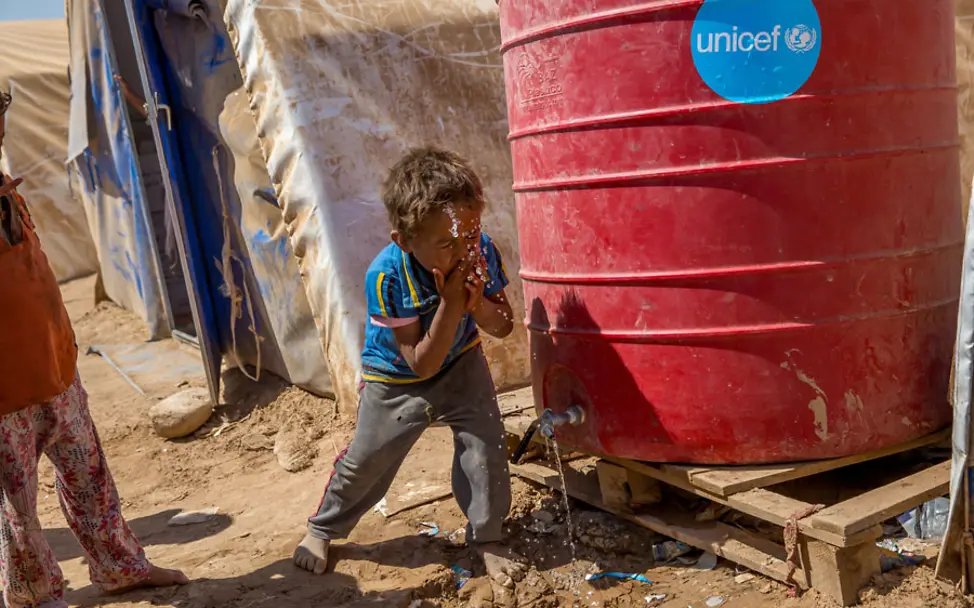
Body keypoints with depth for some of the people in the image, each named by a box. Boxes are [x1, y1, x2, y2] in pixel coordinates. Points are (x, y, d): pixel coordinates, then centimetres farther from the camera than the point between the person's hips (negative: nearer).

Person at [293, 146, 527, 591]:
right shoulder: (386, 276, -36)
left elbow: (504, 327, -13)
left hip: (460, 363, 2)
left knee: (485, 439, -13)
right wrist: (451, 304, -41)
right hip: (396, 378, -2)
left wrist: (477, 305, -35)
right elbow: (421, 363, -31)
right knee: (366, 462, 9)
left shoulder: (482, 253, -26)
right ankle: (322, 528, 37)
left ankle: (488, 538, 9)